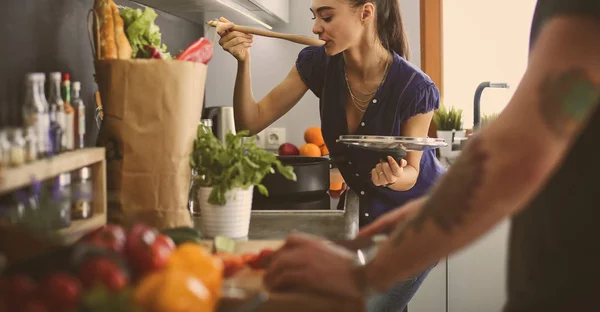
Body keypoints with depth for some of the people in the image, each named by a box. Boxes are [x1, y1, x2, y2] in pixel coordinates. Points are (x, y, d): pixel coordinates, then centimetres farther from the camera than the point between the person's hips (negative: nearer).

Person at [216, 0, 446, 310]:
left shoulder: (415, 88, -28)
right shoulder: (317, 64, -16)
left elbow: (411, 173, -15)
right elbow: (251, 123, -13)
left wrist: (396, 177, -38)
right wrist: (243, 63, -28)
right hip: (369, 208, 5)